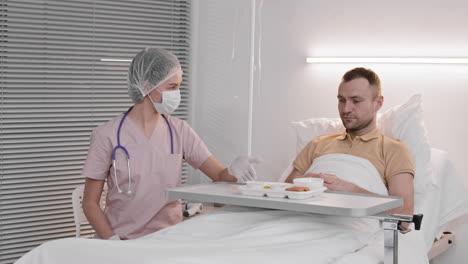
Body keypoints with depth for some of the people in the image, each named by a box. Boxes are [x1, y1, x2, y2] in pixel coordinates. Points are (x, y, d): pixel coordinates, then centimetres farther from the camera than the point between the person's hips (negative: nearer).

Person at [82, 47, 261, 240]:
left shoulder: (179, 131, 7)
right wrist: (114, 241, -16)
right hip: (122, 238, -3)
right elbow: (90, 203, -1)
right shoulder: (107, 136, -4)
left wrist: (234, 171, -20)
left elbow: (220, 176, 3)